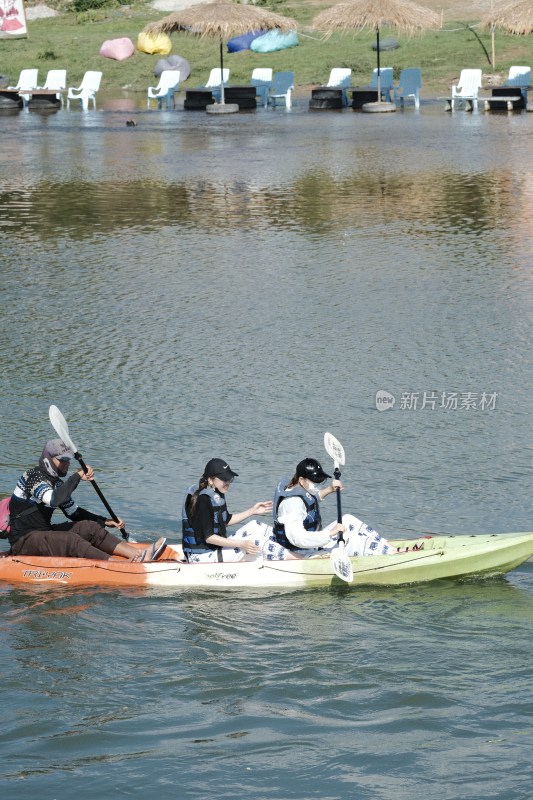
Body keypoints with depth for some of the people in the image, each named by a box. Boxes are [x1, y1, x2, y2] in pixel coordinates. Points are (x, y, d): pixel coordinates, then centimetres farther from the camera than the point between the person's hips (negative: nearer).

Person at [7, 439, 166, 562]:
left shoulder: (56, 482, 14)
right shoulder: (32, 476, -15)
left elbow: (74, 513, 21)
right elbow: (53, 500, -33)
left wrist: (106, 522, 11)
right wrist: (78, 476, -28)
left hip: (43, 533, 9)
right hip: (23, 541, -9)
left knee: (89, 528, -7)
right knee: (71, 540, -30)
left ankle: (139, 554, -21)